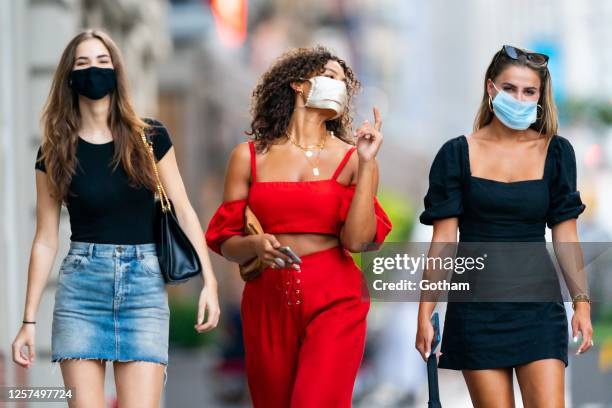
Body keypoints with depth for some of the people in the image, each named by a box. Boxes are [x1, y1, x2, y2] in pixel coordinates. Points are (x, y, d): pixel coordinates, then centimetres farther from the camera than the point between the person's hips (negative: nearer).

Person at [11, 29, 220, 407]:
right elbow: (46, 241, 7)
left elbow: (183, 211, 6)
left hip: (145, 283, 0)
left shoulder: (150, 137, 4)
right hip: (81, 285, 0)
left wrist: (209, 280, -3)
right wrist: (29, 320, 4)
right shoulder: (56, 153, 5)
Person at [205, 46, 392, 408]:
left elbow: (357, 239, -7)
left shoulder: (351, 158, 5)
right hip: (268, 301, 2)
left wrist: (366, 164, -8)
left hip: (334, 301, -2)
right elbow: (226, 242, 7)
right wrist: (255, 245, -15)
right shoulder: (250, 157, 7)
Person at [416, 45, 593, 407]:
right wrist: (425, 313, -4)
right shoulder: (458, 155, 1)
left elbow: (565, 234, 7)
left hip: (537, 300, 1)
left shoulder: (556, 152, 5)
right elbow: (443, 240, 0)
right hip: (478, 305, -1)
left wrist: (582, 301, 0)